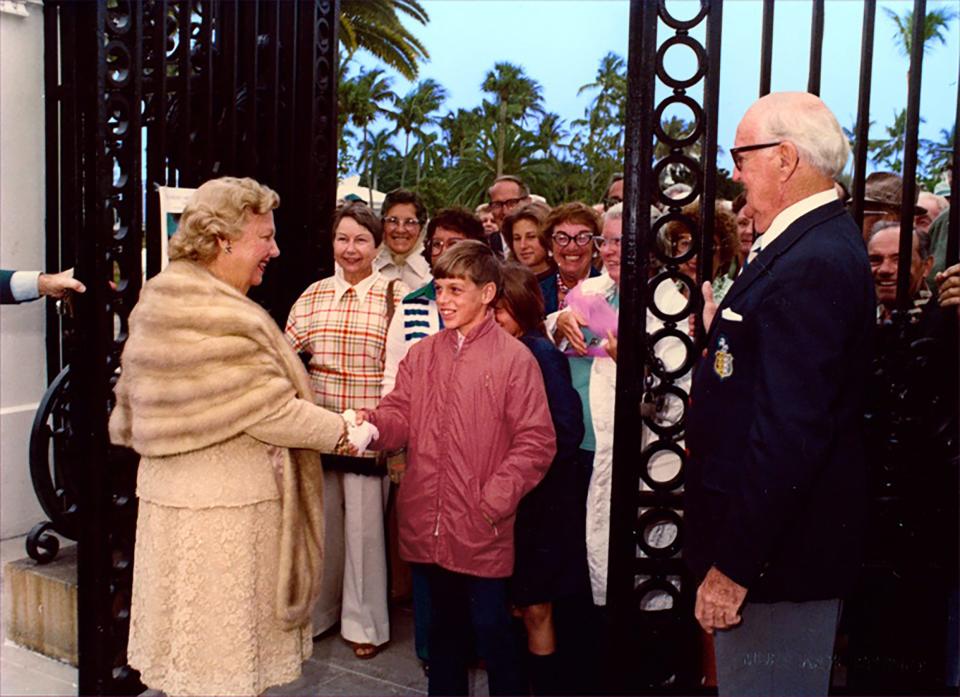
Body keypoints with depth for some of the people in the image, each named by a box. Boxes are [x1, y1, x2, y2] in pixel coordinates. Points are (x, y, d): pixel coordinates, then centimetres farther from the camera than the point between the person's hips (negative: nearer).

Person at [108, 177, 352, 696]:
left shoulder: (165, 298, 9)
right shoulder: (217, 317, -23)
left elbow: (131, 398, 16)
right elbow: (269, 409, -22)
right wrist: (342, 433, -12)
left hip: (177, 492, 10)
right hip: (221, 511, -10)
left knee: (192, 644, 20)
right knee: (223, 654, 4)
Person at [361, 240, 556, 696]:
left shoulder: (514, 358, -8)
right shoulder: (421, 355, 9)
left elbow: (536, 441, -10)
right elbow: (400, 416, 4)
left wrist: (496, 498, -16)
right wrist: (373, 423, -17)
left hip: (482, 529, -5)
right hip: (427, 521, 5)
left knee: (490, 625, 4)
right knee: (444, 622, 20)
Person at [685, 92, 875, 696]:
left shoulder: (813, 262, -23)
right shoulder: (820, 242, 10)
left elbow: (789, 430, -28)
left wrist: (733, 566, -25)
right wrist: (723, 333, 6)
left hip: (780, 553, -10)